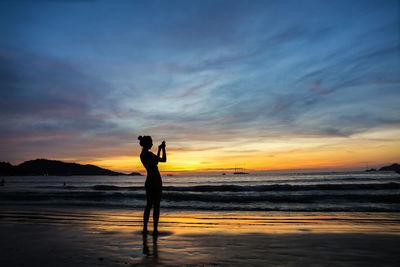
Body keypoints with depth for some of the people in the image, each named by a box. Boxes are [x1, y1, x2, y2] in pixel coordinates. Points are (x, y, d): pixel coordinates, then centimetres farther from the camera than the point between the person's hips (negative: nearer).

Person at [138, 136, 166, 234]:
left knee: (148, 205, 15)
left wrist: (160, 149, 21)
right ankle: (155, 229, 4)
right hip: (156, 181, -9)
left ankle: (145, 228, 19)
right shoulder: (149, 154, -18)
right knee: (156, 206, 0)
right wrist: (162, 149, 1)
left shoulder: (142, 154, 10)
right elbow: (164, 160, -9)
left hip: (148, 181, 9)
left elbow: (156, 160, 22)